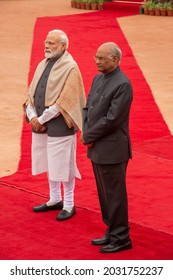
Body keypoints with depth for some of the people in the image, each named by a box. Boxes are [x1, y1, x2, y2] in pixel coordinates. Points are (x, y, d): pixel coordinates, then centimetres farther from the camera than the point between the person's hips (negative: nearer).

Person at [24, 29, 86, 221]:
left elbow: (64, 100, -18)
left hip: (60, 125, -7)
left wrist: (42, 119, -16)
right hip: (40, 124, 7)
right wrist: (33, 117, -7)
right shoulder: (43, 65, 10)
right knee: (49, 162, 16)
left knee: (62, 165, 0)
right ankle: (55, 200, 29)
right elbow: (31, 92, 10)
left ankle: (69, 205, 13)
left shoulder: (70, 68, -13)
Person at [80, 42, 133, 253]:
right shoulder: (98, 79, 9)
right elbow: (87, 108, 13)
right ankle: (112, 232, 26)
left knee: (114, 195, 0)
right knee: (105, 194, 15)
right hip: (97, 148, 9)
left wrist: (88, 136, -12)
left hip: (112, 150, -8)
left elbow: (112, 119, -21)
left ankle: (121, 239, 10)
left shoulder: (122, 85, -18)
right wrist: (86, 132, -3)